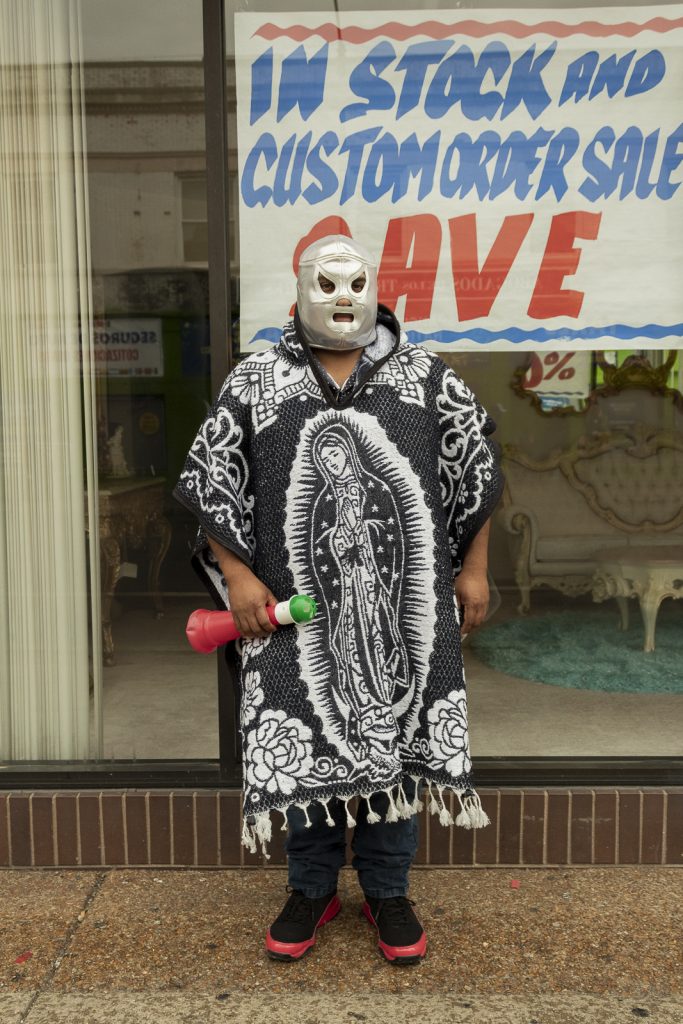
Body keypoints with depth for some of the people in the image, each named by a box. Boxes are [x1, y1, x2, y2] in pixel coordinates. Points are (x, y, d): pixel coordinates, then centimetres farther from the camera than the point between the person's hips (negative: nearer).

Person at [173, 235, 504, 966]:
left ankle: (387, 893, 30)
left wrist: (473, 569, 4)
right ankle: (311, 889, 31)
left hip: (404, 606, 1)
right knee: (305, 738, 8)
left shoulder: (426, 376, 5)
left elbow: (475, 470, 8)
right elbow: (211, 481, 3)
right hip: (298, 608, 0)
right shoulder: (254, 381, 3)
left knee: (396, 737, 9)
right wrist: (237, 575, -5)